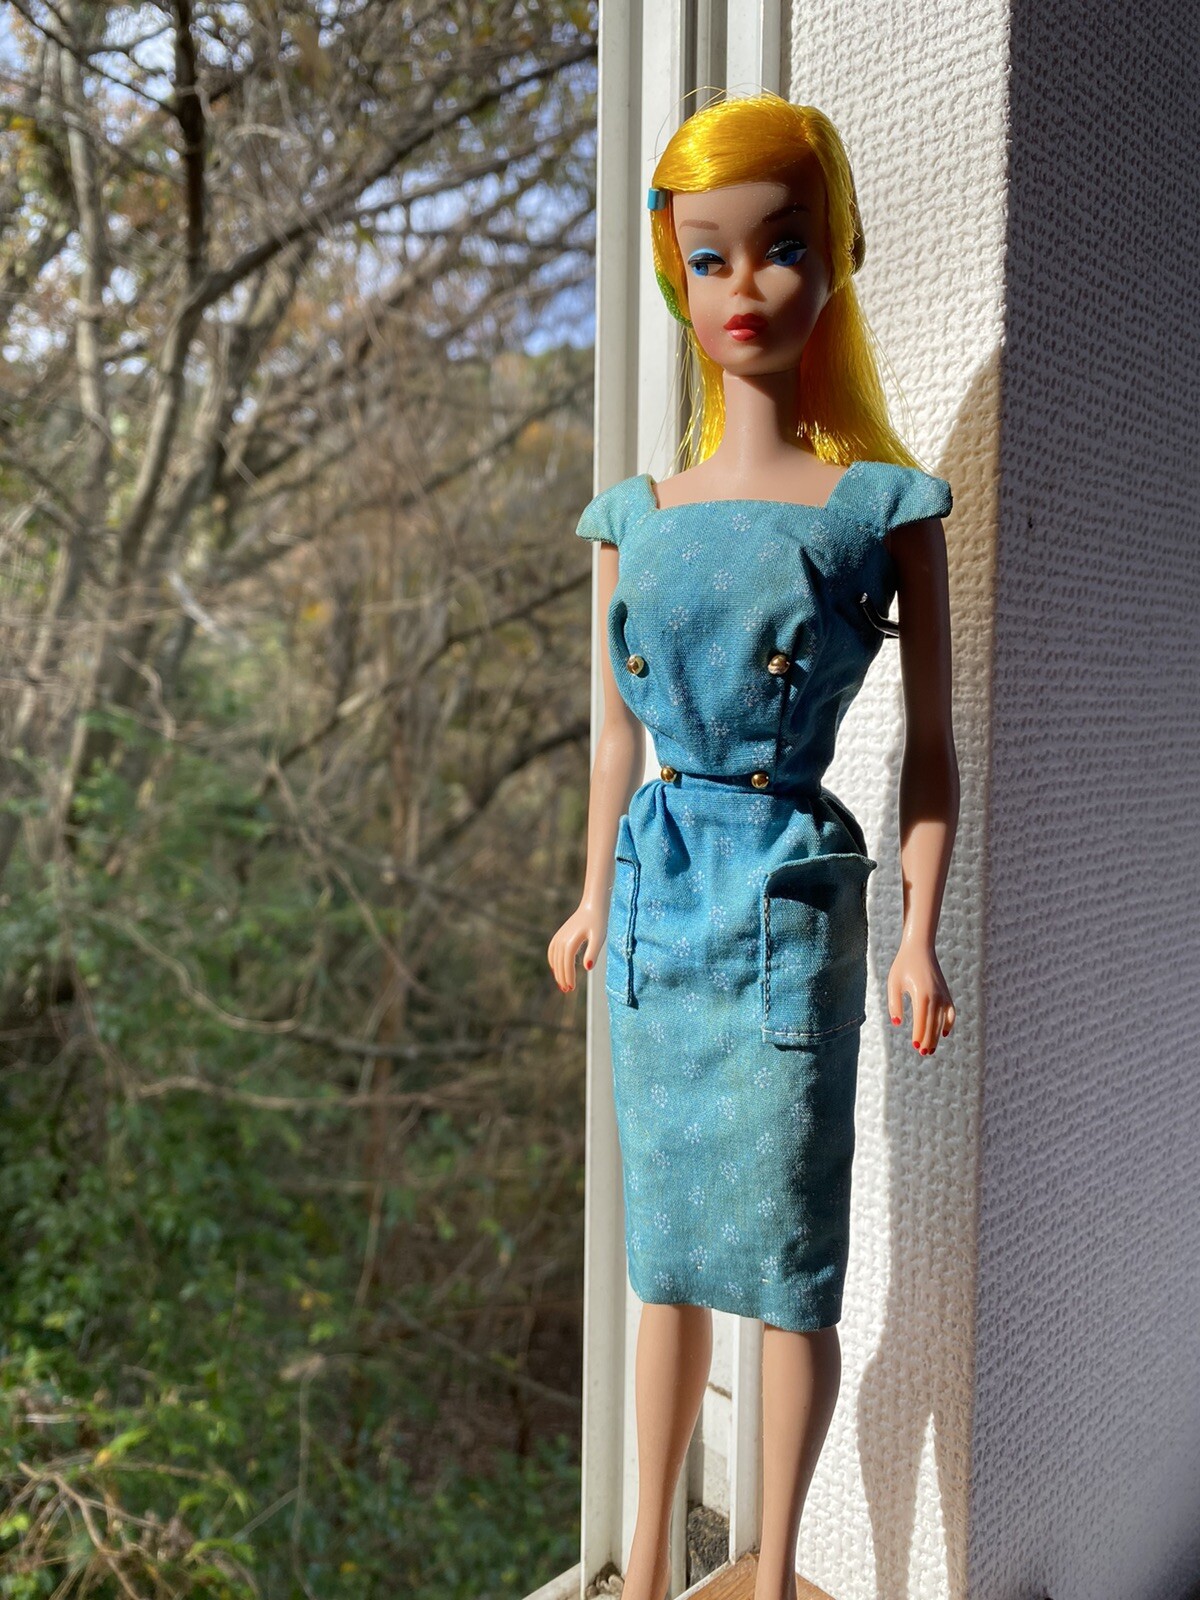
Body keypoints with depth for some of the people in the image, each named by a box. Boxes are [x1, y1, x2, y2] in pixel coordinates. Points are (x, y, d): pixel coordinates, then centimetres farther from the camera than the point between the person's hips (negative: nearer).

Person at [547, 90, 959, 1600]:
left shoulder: (882, 503, -3)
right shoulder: (634, 513, 7)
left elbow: (929, 750, -1)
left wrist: (918, 936, -7)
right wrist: (594, 898, 18)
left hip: (795, 893, -4)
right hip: (662, 894, 4)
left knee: (787, 1259, 6)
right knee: (667, 1248, 16)